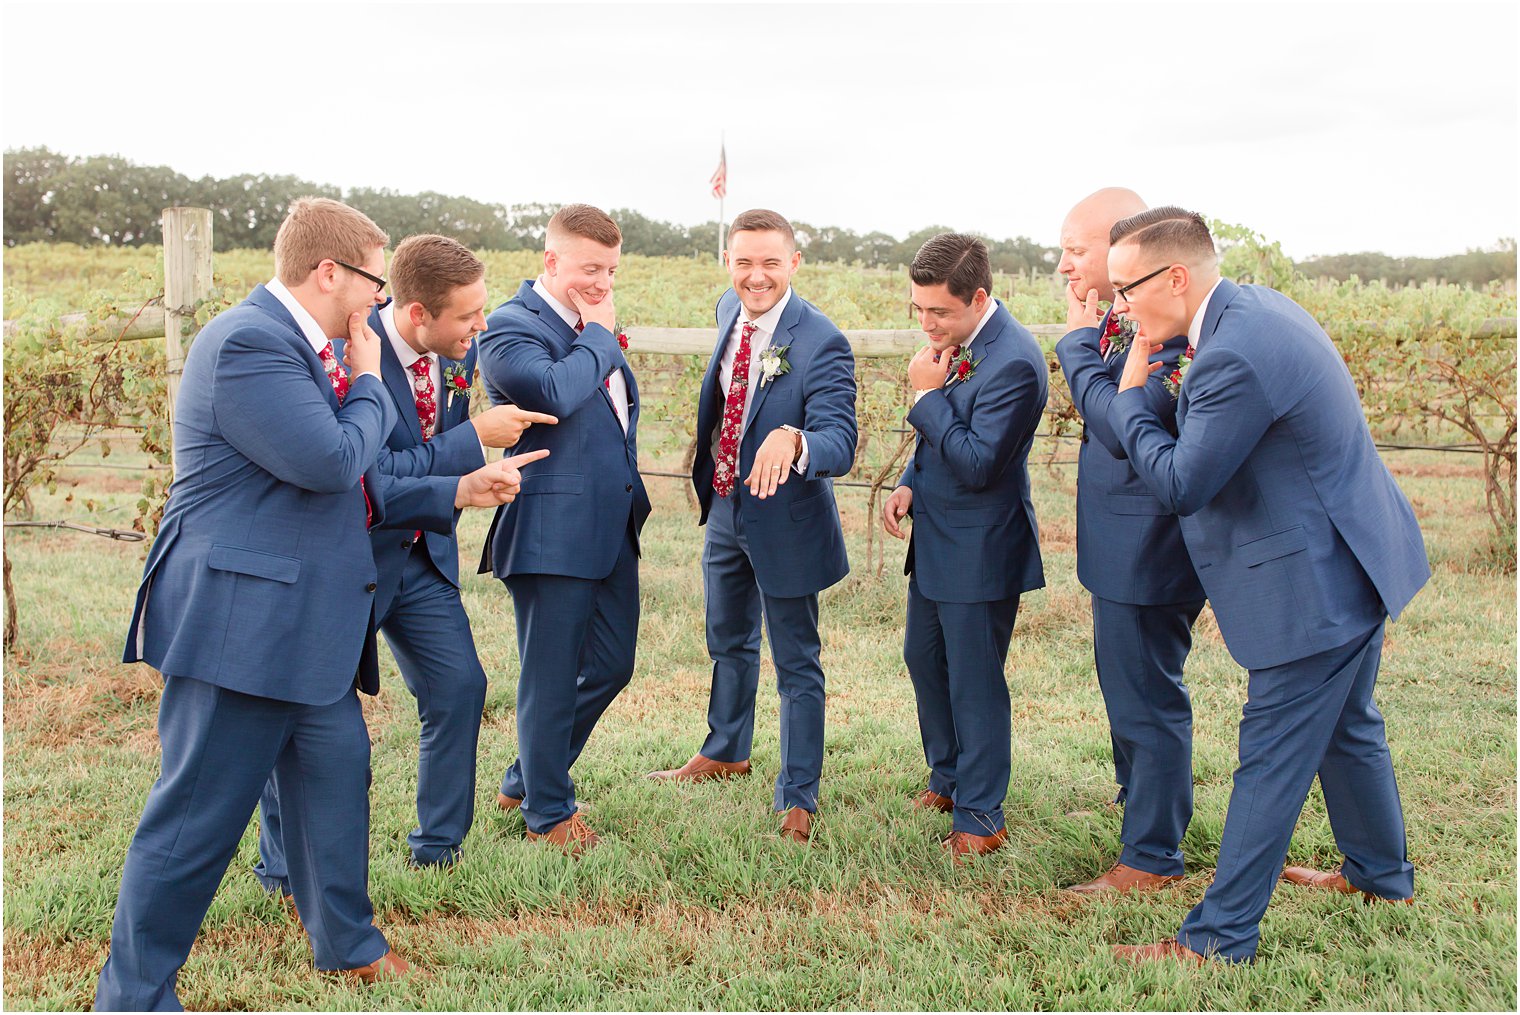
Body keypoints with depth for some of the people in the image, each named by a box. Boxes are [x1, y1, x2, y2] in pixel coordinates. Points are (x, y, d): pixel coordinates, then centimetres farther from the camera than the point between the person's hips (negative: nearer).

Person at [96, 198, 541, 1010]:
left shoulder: (298, 347, 16)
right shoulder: (249, 343, -18)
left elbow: (357, 494, 21)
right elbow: (331, 462, -26)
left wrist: (457, 492, 17)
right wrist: (368, 384, -9)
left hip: (305, 627, 10)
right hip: (239, 623, -10)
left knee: (337, 771, 18)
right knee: (198, 814, 0)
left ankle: (346, 941, 36)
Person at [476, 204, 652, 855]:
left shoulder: (592, 329, 16)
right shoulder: (511, 327, -11)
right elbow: (552, 392, -30)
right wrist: (599, 335, -16)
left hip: (613, 526, 9)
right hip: (553, 530, -9)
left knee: (612, 665, 15)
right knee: (552, 677, 3)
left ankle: (525, 780, 32)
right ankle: (547, 812, 20)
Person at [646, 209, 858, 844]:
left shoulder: (821, 344, -25)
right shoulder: (730, 311, -3)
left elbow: (840, 447, -34)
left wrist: (791, 439, -55)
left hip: (784, 519, -7)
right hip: (725, 507, 8)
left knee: (796, 664, 6)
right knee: (728, 642, 26)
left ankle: (798, 799, 21)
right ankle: (726, 753, 49)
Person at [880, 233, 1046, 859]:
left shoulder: (1013, 361, -25)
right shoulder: (953, 342, 4)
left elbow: (978, 463, -27)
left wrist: (926, 395, -22)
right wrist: (909, 484, 2)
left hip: (980, 548, -9)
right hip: (935, 535, 9)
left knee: (974, 682, 2)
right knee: (924, 659, 21)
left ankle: (979, 818, 17)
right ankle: (948, 777, 40)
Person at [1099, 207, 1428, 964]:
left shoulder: (1235, 356, -28)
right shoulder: (1258, 305, 4)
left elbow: (1180, 484, -22)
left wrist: (1129, 394, -12)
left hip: (1315, 583, -10)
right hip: (1354, 560, 10)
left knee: (1271, 759, -2)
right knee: (1347, 729, 26)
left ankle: (1220, 938, 9)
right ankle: (1380, 873, 45)